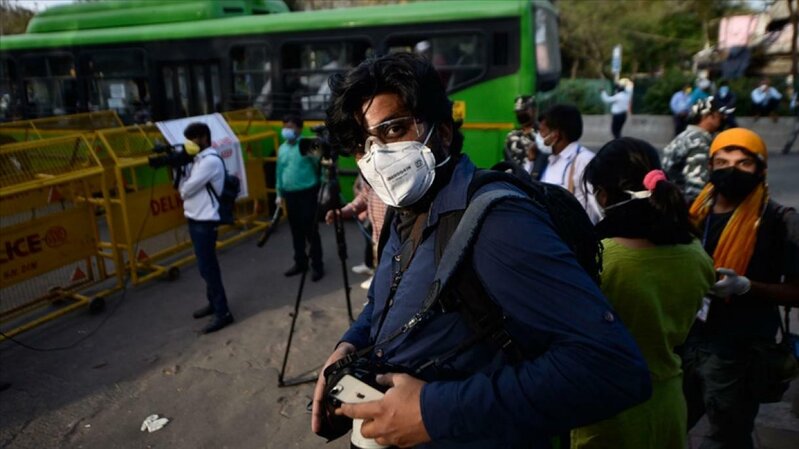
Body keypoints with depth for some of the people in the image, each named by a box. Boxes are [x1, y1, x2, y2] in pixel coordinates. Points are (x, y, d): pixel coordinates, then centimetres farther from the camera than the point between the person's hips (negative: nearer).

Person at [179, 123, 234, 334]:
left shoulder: (210, 160, -18)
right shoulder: (199, 159, 12)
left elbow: (185, 190, -17)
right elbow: (186, 187, 12)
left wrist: (181, 169, 2)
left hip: (204, 221, -10)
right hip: (196, 219, 10)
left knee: (207, 267, -6)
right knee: (207, 265, 17)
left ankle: (223, 312, 0)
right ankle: (214, 303, 29)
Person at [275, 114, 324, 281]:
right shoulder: (282, 149, 12)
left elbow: (319, 165, -8)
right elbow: (280, 172, 17)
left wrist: (312, 156, -25)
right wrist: (279, 194, 16)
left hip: (307, 193, -6)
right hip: (290, 195, 6)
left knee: (310, 231, -2)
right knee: (296, 231, 13)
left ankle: (317, 266, 7)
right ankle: (300, 263, 26)